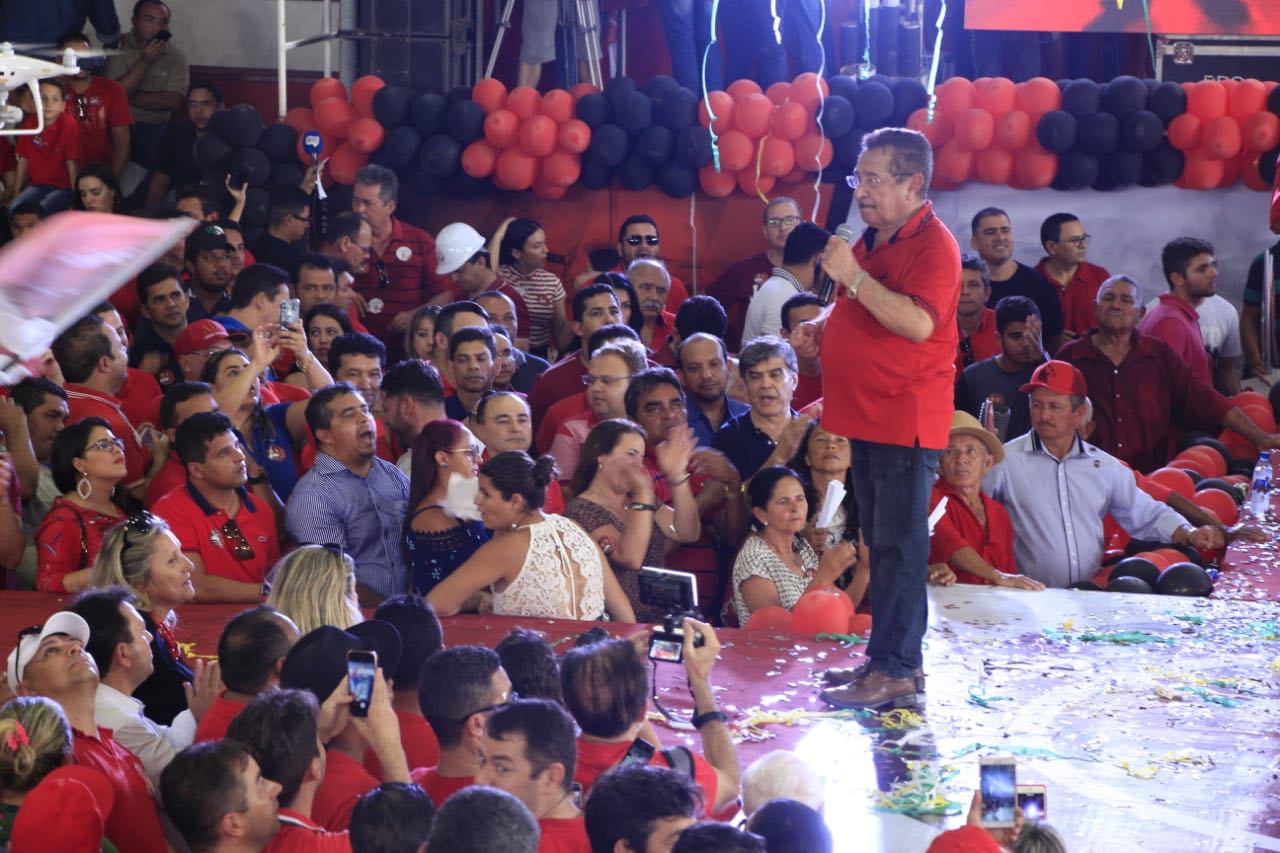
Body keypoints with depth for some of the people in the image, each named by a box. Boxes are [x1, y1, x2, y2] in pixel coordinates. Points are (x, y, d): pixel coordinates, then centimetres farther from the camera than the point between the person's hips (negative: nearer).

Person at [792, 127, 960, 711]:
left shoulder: (933, 245, -14)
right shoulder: (872, 240, 17)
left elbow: (918, 322, -29)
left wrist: (853, 276, -25)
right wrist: (822, 330, 11)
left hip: (906, 417, -10)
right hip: (866, 415, 10)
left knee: (899, 545, -8)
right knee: (882, 542, 14)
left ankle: (893, 671, -6)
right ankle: (896, 657, 21)